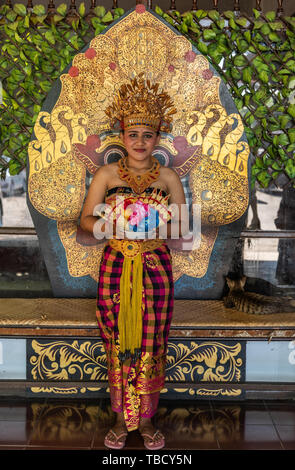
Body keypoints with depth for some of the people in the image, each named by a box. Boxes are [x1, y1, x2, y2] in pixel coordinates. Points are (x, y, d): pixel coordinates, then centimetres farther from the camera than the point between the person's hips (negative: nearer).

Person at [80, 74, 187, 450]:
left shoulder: (168, 176, 6)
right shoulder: (107, 174, 5)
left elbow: (184, 224, 7)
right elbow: (85, 219, 4)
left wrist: (162, 227, -13)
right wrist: (108, 225, -15)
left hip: (155, 267, 0)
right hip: (116, 266, 0)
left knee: (152, 344, 5)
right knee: (118, 342, 5)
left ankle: (146, 418, 24)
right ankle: (122, 417, 24)